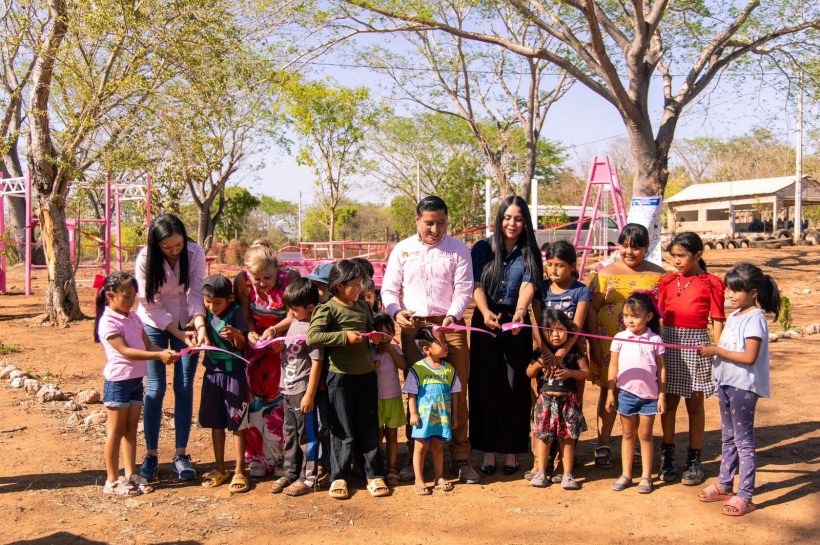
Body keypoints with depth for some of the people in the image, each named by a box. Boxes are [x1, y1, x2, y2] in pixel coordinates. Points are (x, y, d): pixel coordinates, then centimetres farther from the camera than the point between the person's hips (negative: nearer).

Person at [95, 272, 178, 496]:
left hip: (136, 380, 7)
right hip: (118, 381, -7)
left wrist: (166, 352, -12)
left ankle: (131, 475, 20)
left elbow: (147, 344, 8)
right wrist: (158, 356, -28)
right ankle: (112, 481, 10)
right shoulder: (108, 322, -15)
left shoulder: (133, 317, 11)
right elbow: (125, 351, -22)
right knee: (116, 431, 1)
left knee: (131, 429, 12)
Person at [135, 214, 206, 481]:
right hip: (155, 324, -1)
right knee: (155, 389, -1)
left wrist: (200, 326, -33)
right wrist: (179, 334, -22)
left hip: (187, 323, 1)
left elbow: (195, 293, -17)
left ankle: (181, 454, 10)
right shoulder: (145, 259, -20)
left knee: (184, 388, 1)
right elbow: (150, 304, -16)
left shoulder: (195, 252, -17)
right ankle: (151, 455, 9)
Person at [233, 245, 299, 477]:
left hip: (283, 345, -2)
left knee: (280, 400, -2)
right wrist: (250, 334, -28)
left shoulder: (290, 278, -21)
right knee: (255, 399, 1)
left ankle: (278, 456, 11)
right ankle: (257, 458, 13)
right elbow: (245, 316, -9)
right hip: (256, 345, 2)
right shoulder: (242, 281, -15)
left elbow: (294, 315, -19)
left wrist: (275, 329, -36)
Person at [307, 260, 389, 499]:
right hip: (340, 377, -5)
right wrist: (345, 336, -23)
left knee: (370, 429, 11)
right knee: (343, 432, 4)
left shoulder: (363, 307, 9)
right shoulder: (327, 309, -10)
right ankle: (338, 477, 18)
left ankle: (374, 475, 22)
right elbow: (312, 337, -23)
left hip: (367, 374, 5)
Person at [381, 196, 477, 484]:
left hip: (449, 325, -1)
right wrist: (396, 311, -12)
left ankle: (460, 459, 9)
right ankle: (414, 459, 16)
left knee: (456, 393, 0)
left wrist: (451, 316, -19)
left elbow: (463, 289, -1)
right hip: (413, 327, 1)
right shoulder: (402, 250, 10)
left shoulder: (458, 249, 6)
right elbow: (389, 289, 9)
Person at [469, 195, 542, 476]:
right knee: (485, 386, 2)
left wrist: (520, 312, -32)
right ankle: (488, 450, 10)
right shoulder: (483, 249, 4)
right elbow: (476, 284, -8)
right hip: (485, 322, 0)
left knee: (515, 387, 2)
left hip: (516, 323, 0)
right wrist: (486, 312, -27)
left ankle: (511, 450, 13)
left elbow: (528, 285, -12)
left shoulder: (529, 253, 5)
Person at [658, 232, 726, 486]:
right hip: (669, 342, 3)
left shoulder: (711, 283, -3)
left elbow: (717, 321, -3)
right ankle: (667, 457, 21)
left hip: (696, 344, -3)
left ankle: (694, 460, 17)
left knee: (695, 404, 6)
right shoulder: (667, 281, 8)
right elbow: (658, 314, 10)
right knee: (669, 401, 9)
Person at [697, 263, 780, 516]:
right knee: (728, 437, 18)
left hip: (743, 386, -9)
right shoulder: (735, 315, 11)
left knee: (743, 440, -2)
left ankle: (745, 496, 5)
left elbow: (749, 357, -23)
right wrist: (712, 351, -1)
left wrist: (717, 351, -20)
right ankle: (725, 486, 30)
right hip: (727, 382, 9)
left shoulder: (754, 318, -17)